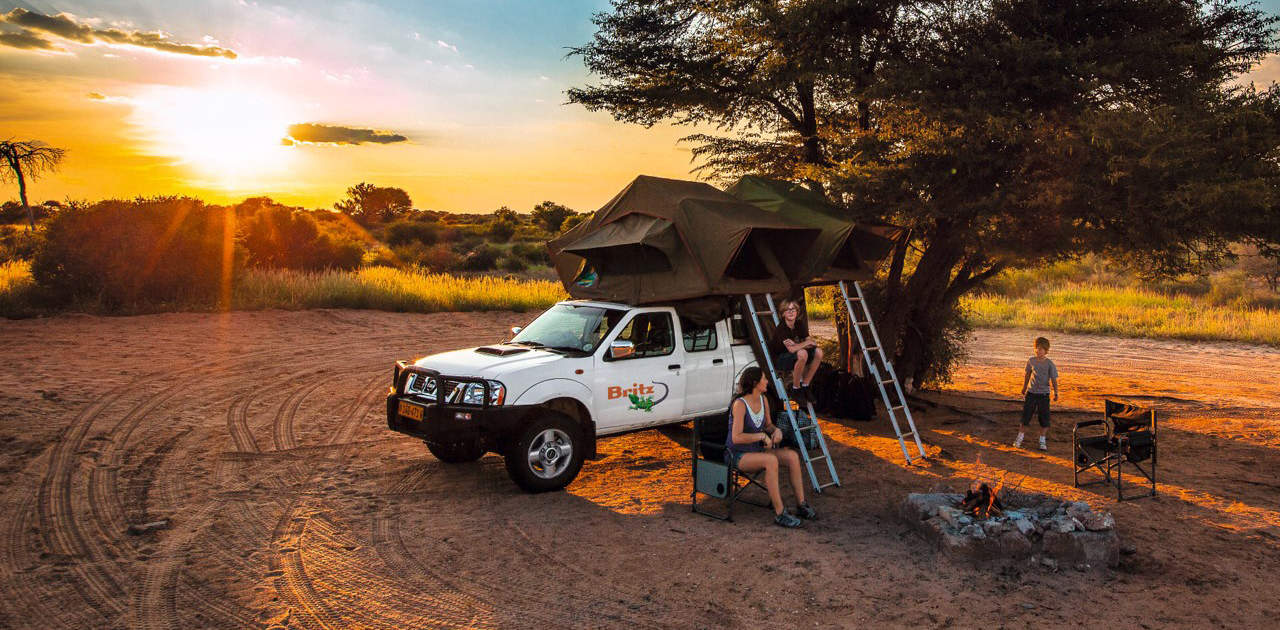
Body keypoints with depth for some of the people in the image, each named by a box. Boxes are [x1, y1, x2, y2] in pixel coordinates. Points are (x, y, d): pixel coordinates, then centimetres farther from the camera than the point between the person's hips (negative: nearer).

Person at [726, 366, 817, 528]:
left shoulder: (763, 400, 2)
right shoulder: (739, 404, -22)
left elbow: (768, 425, 16)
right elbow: (736, 438, -28)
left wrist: (776, 430, -6)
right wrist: (762, 436, -21)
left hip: (756, 450, 8)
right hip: (737, 454, -8)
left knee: (792, 456, -13)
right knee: (771, 460, -34)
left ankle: (801, 505, -6)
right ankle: (780, 513, -27)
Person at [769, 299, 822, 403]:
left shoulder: (800, 324, -1)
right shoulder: (781, 328, -22)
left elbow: (814, 343, -6)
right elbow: (791, 349, -33)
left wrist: (796, 345, -23)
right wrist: (807, 342, -19)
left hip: (794, 357, 7)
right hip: (778, 360, -7)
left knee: (818, 352, -13)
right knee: (802, 353, -34)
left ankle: (805, 386, -2)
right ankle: (795, 390, -18)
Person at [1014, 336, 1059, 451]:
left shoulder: (1049, 363, -8)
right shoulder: (1031, 361, 1)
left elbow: (1053, 379, -7)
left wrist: (1055, 392, -17)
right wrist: (1024, 387, 25)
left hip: (1044, 394, -2)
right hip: (1031, 393, 2)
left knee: (1044, 419, 2)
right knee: (1025, 416, 4)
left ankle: (1042, 442, 15)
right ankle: (1019, 438, 15)